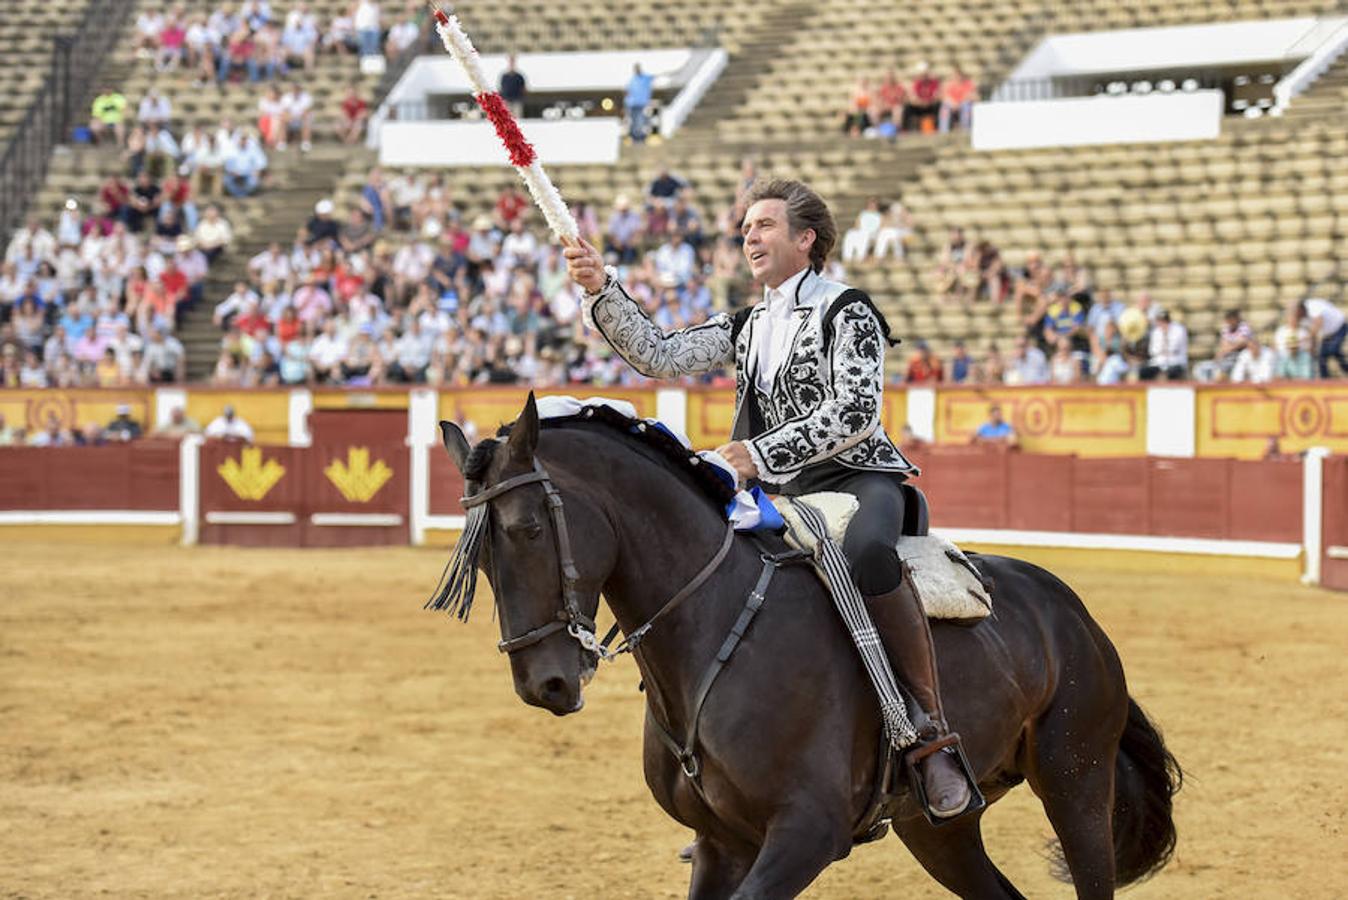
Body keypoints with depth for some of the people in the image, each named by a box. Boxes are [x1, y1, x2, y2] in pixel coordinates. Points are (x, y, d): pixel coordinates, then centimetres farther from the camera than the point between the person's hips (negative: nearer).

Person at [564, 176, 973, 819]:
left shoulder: (844, 310, -2)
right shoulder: (747, 328, 19)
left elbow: (855, 412, -15)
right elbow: (660, 356, 8)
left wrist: (763, 454, -22)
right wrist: (601, 291, -6)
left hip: (857, 478, -8)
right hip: (782, 497, 8)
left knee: (865, 552, -41)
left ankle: (931, 727, -34)